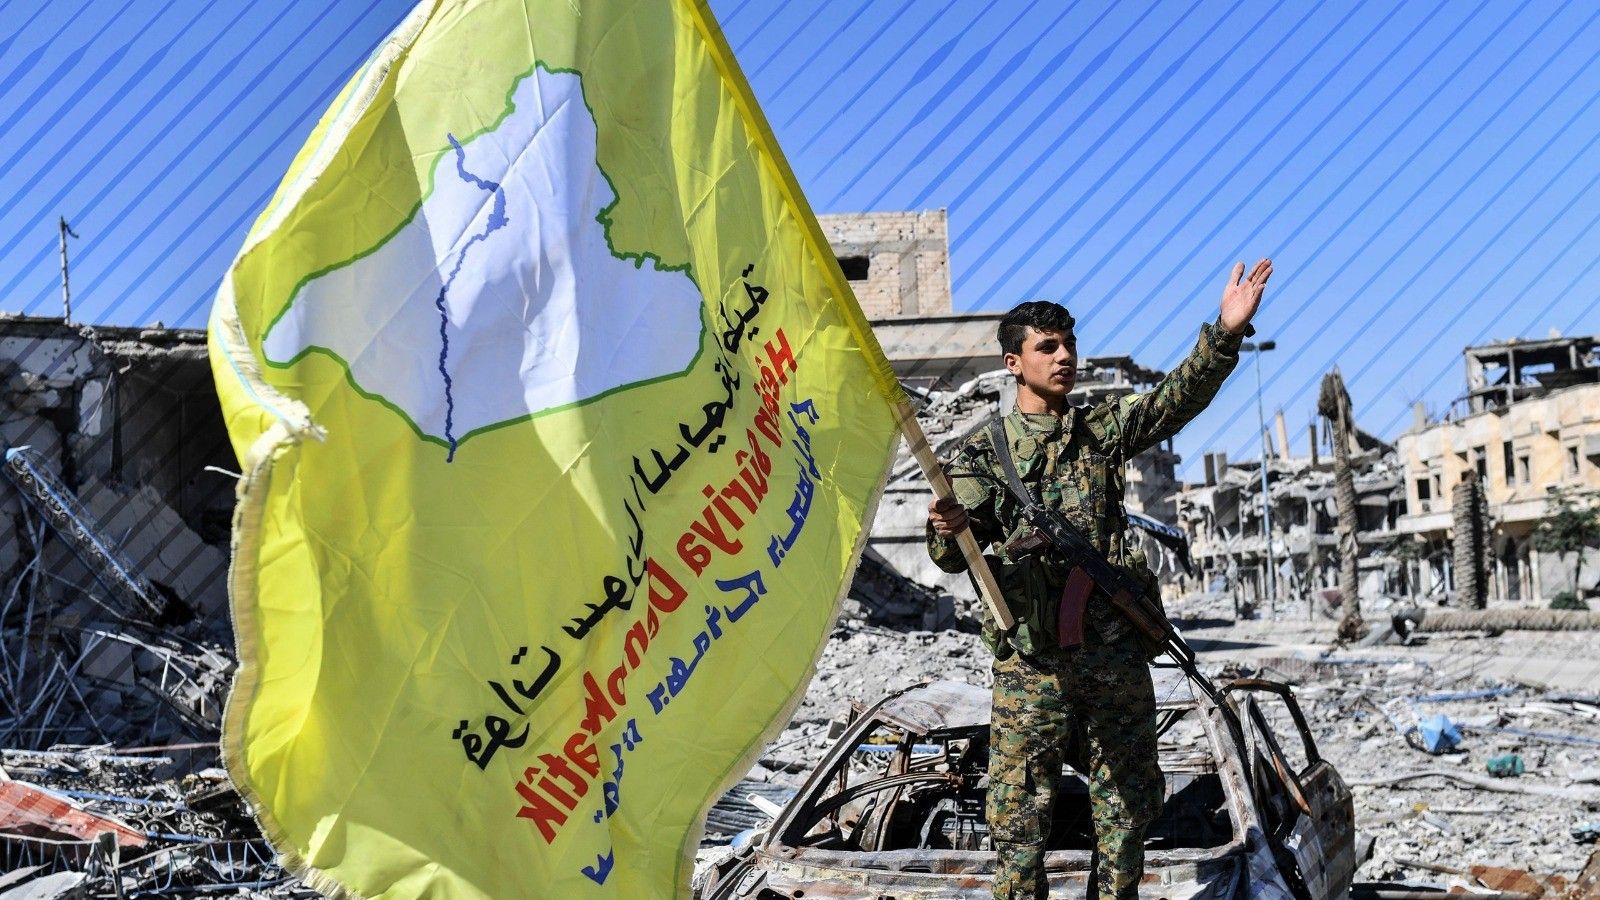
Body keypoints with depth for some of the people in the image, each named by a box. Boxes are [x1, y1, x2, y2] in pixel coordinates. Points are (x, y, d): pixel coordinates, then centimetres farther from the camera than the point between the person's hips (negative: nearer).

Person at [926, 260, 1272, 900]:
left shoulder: (1104, 430, 12)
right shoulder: (985, 451, 3)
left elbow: (1180, 396, -4)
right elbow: (954, 558, -5)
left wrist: (1226, 331, -20)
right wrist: (948, 529, -30)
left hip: (1118, 652, 3)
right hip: (1031, 658, -3)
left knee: (1127, 806, 11)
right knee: (1021, 811, -1)